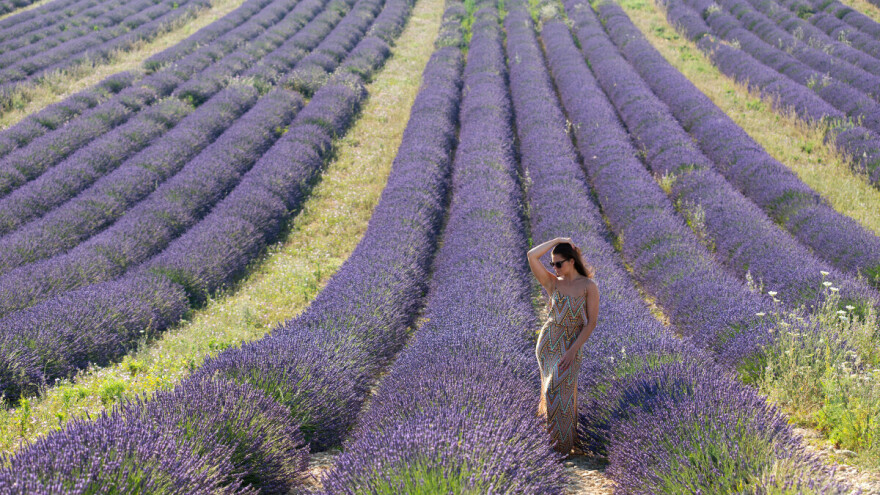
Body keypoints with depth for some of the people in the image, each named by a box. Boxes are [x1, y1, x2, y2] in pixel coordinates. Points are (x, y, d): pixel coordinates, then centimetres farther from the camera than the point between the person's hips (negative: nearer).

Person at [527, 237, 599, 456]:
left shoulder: (589, 286, -5)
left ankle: (565, 442, 9)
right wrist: (557, 241, -2)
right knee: (552, 387, 9)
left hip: (572, 345, -3)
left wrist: (573, 350, -14)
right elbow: (532, 256, -8)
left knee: (563, 390, -6)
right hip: (548, 340, 3)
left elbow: (591, 322, -8)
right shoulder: (553, 283, 2)